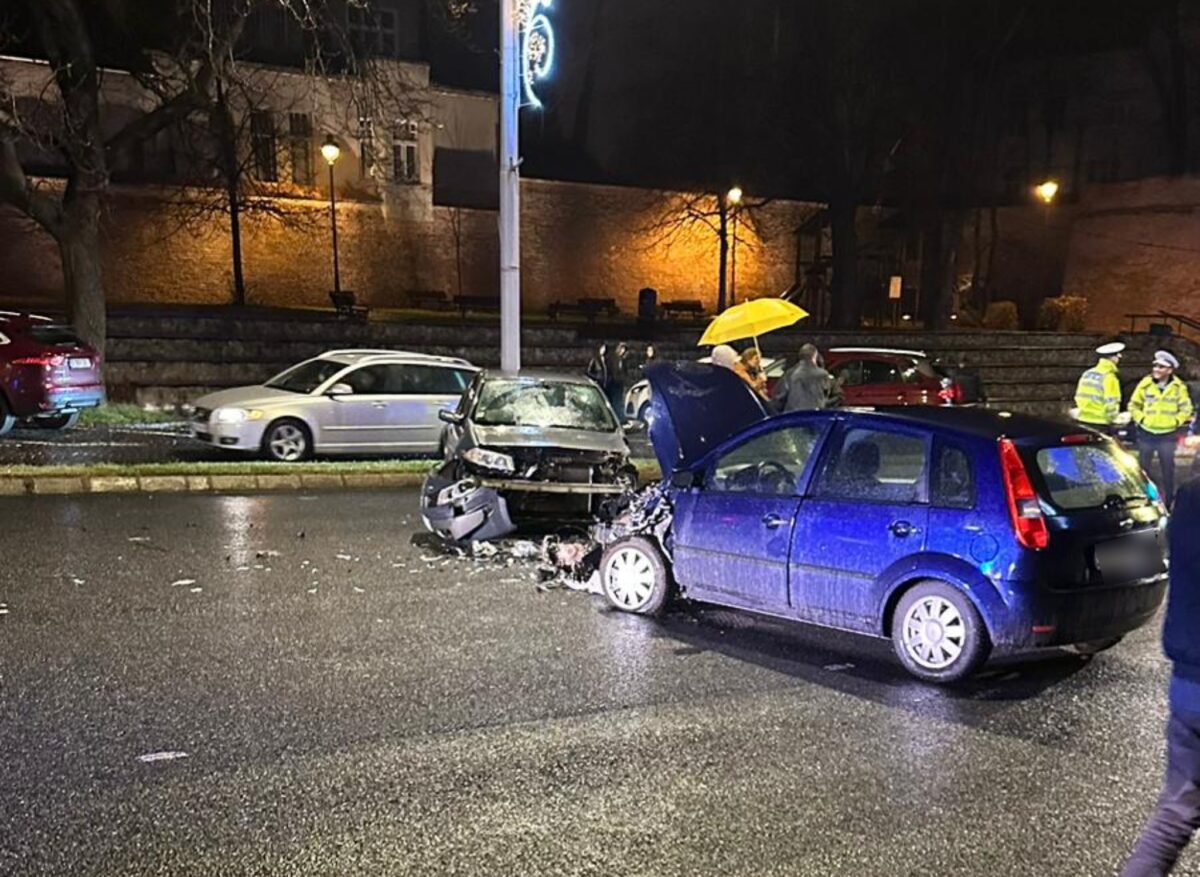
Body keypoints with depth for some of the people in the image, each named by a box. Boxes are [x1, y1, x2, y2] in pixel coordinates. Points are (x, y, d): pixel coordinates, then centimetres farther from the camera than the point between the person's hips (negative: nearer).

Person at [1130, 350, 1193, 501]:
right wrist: (1142, 419, -6)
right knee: (1143, 468, 7)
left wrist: (1175, 422, -7)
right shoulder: (1145, 384, -3)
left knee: (1168, 469, 6)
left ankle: (1168, 502, 16)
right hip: (1146, 433, 0)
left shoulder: (1179, 387, -2)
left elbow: (1186, 408, 5)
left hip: (1168, 435, 0)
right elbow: (1133, 405, 4)